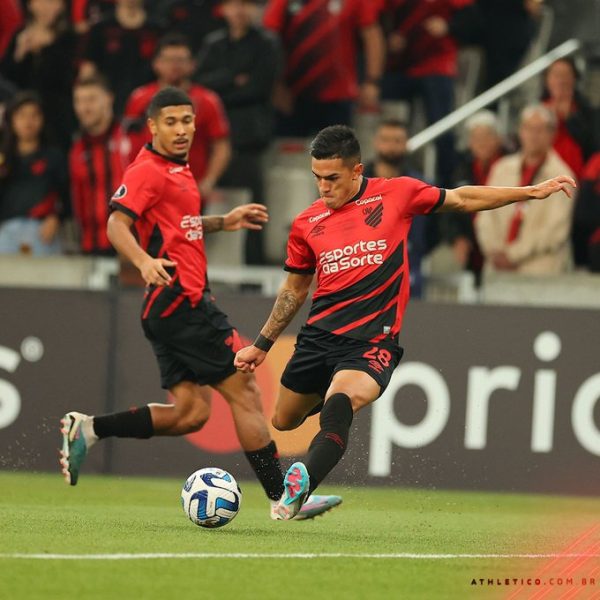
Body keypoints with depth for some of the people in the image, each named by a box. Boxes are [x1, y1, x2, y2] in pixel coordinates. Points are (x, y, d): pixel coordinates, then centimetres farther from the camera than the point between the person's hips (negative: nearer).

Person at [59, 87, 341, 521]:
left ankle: (88, 429, 6)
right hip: (181, 301, -10)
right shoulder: (149, 171, -10)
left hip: (171, 307, 10)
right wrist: (144, 261, -39)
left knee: (190, 413, 6)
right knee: (244, 389, -7)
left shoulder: (177, 169, 19)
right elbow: (117, 225, -22)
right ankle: (283, 497, -5)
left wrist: (223, 222, 26)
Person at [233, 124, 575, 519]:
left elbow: (462, 200, 13)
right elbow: (294, 290, 22)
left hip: (373, 342, -4)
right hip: (319, 335, 4)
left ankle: (300, 486, -47)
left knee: (339, 403, -32)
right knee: (284, 422, 12)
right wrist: (262, 345, 22)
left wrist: (531, 192, 11)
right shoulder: (306, 224, 8)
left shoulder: (396, 194, 0)